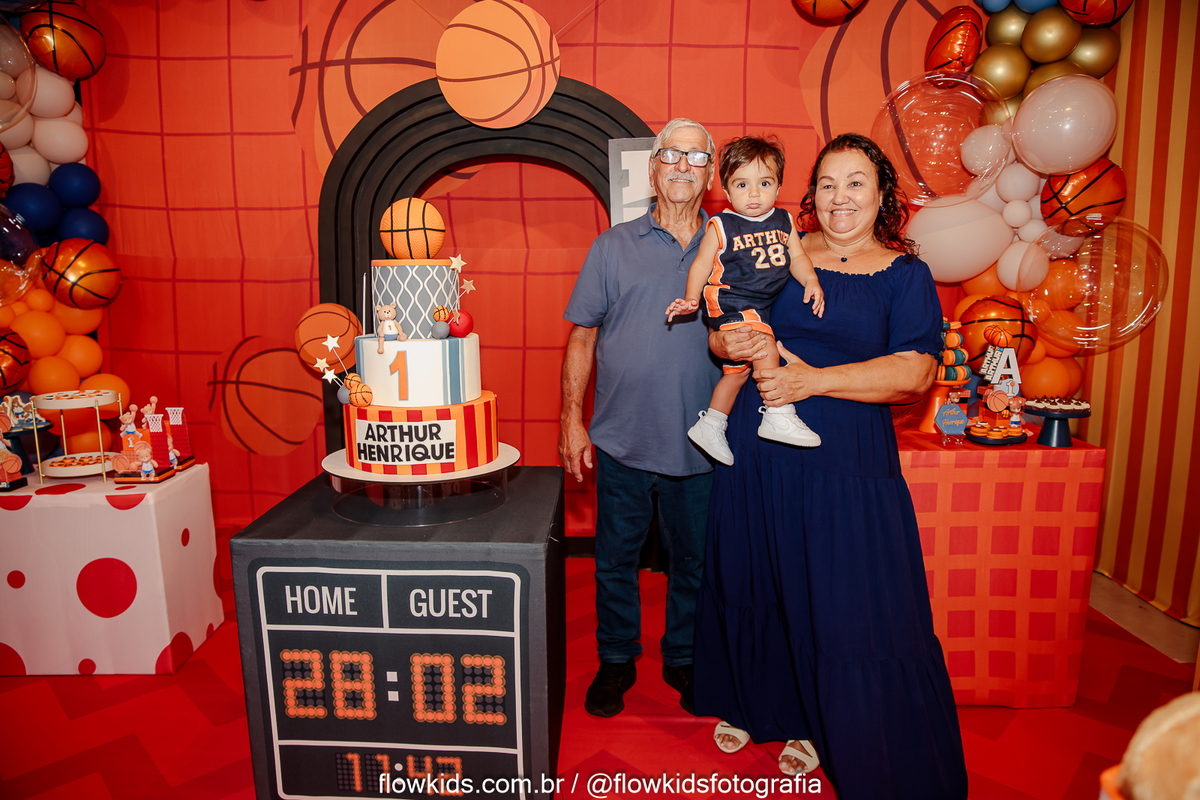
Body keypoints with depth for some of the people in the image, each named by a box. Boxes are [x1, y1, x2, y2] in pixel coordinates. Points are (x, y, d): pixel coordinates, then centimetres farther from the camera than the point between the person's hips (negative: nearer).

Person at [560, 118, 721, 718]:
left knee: (694, 560, 14)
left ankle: (684, 659, 36)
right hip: (622, 438, 0)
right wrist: (572, 419, -3)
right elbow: (582, 335, 2)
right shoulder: (614, 246, 4)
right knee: (615, 557, 12)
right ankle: (616, 660, 33)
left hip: (700, 443, 1)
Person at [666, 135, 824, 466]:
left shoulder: (783, 220, 8)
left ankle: (710, 426, 28)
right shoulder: (720, 226, -7)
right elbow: (701, 264, -4)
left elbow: (797, 256, 13)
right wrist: (691, 299, -14)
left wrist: (811, 282, -3)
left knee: (738, 369, 14)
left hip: (760, 307, 7)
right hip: (730, 302, -7)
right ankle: (779, 417, -12)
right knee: (766, 351, -25)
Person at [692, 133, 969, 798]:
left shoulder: (904, 273, 2)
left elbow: (914, 373, -10)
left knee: (845, 602, 2)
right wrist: (725, 342, -13)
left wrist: (814, 380, -18)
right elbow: (720, 331, 11)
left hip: (847, 456, -2)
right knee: (754, 581, 14)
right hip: (758, 448, 3)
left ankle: (822, 729, 28)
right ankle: (754, 704, 39)